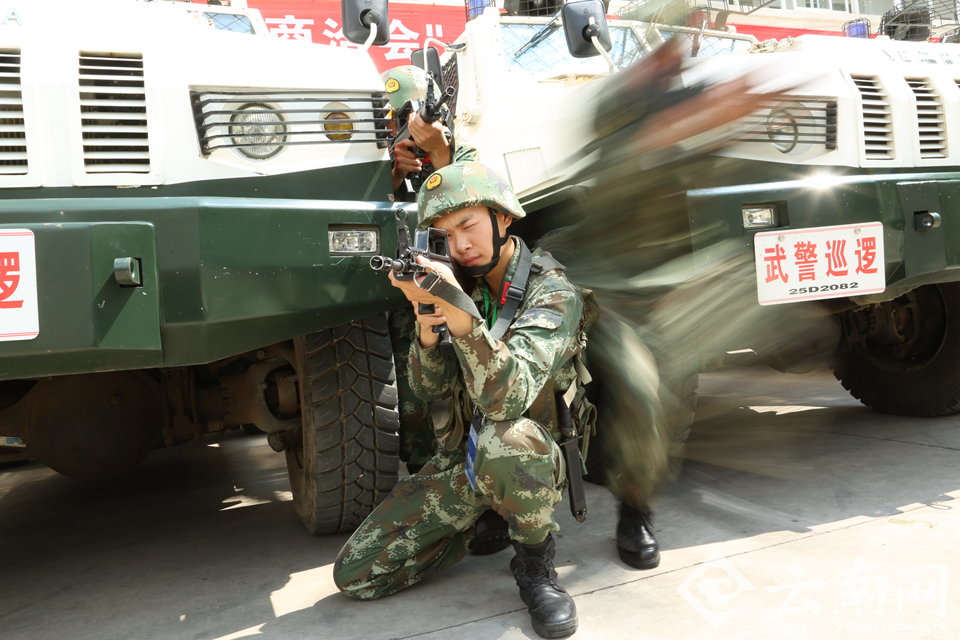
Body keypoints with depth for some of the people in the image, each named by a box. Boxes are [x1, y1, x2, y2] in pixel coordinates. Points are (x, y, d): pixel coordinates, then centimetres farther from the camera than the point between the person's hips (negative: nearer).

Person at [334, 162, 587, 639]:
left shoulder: (553, 293, -15)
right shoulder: (463, 283, 2)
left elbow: (507, 398, -30)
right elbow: (431, 388, -3)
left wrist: (460, 312, -42)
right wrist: (426, 326, -23)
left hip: (534, 465, -4)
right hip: (458, 465, 5)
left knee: (504, 439, -41)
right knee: (354, 575, -3)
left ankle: (535, 562, -11)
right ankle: (480, 520, 14)